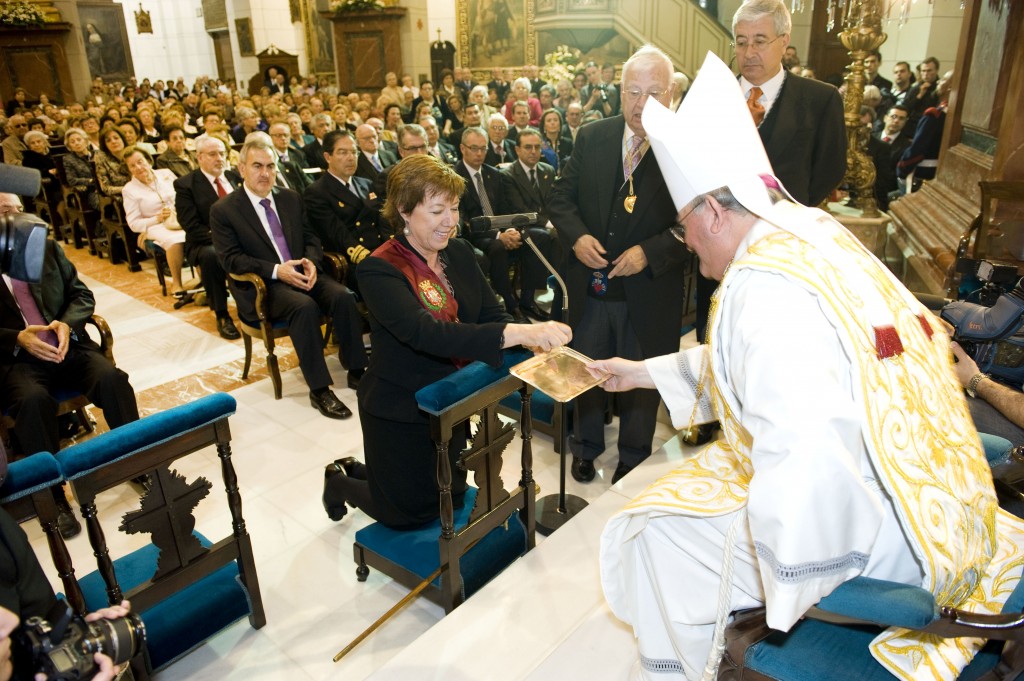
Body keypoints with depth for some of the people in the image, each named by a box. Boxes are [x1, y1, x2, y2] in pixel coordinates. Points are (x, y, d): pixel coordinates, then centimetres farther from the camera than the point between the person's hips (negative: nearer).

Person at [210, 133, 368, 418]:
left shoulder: (291, 198, 13)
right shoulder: (223, 210, -2)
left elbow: (311, 238, 13)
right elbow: (230, 259, -8)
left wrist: (311, 262, -11)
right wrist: (276, 271, -22)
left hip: (301, 274, 5)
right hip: (260, 287, -5)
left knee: (342, 296, -25)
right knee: (304, 306, -34)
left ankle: (356, 371, -14)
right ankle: (319, 389, -28)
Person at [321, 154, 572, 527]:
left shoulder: (459, 252, -2)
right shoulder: (379, 270, -24)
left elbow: (491, 314, -6)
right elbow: (427, 333, -38)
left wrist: (533, 340, -28)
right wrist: (519, 332, -49)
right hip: (401, 413, -6)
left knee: (453, 497, 23)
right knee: (412, 512, 11)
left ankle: (362, 472, 45)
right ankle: (342, 479, 39)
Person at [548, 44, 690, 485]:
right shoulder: (591, 138, 0)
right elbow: (560, 197, 5)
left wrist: (650, 252, -23)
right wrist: (576, 237, -13)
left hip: (649, 291, -2)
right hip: (590, 285, 3)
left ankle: (633, 456, 40)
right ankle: (587, 445, 42)